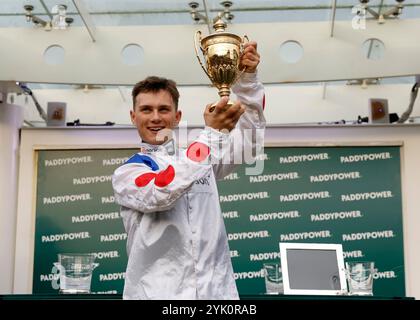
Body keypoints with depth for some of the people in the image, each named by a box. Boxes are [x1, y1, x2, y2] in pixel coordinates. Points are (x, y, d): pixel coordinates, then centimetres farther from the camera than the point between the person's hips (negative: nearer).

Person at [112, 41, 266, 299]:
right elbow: (159, 194, -18)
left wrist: (248, 76, -10)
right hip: (155, 292, -3)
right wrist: (211, 134, -23)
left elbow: (249, 132, 7)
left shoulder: (204, 157, 13)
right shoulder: (126, 174, 1)